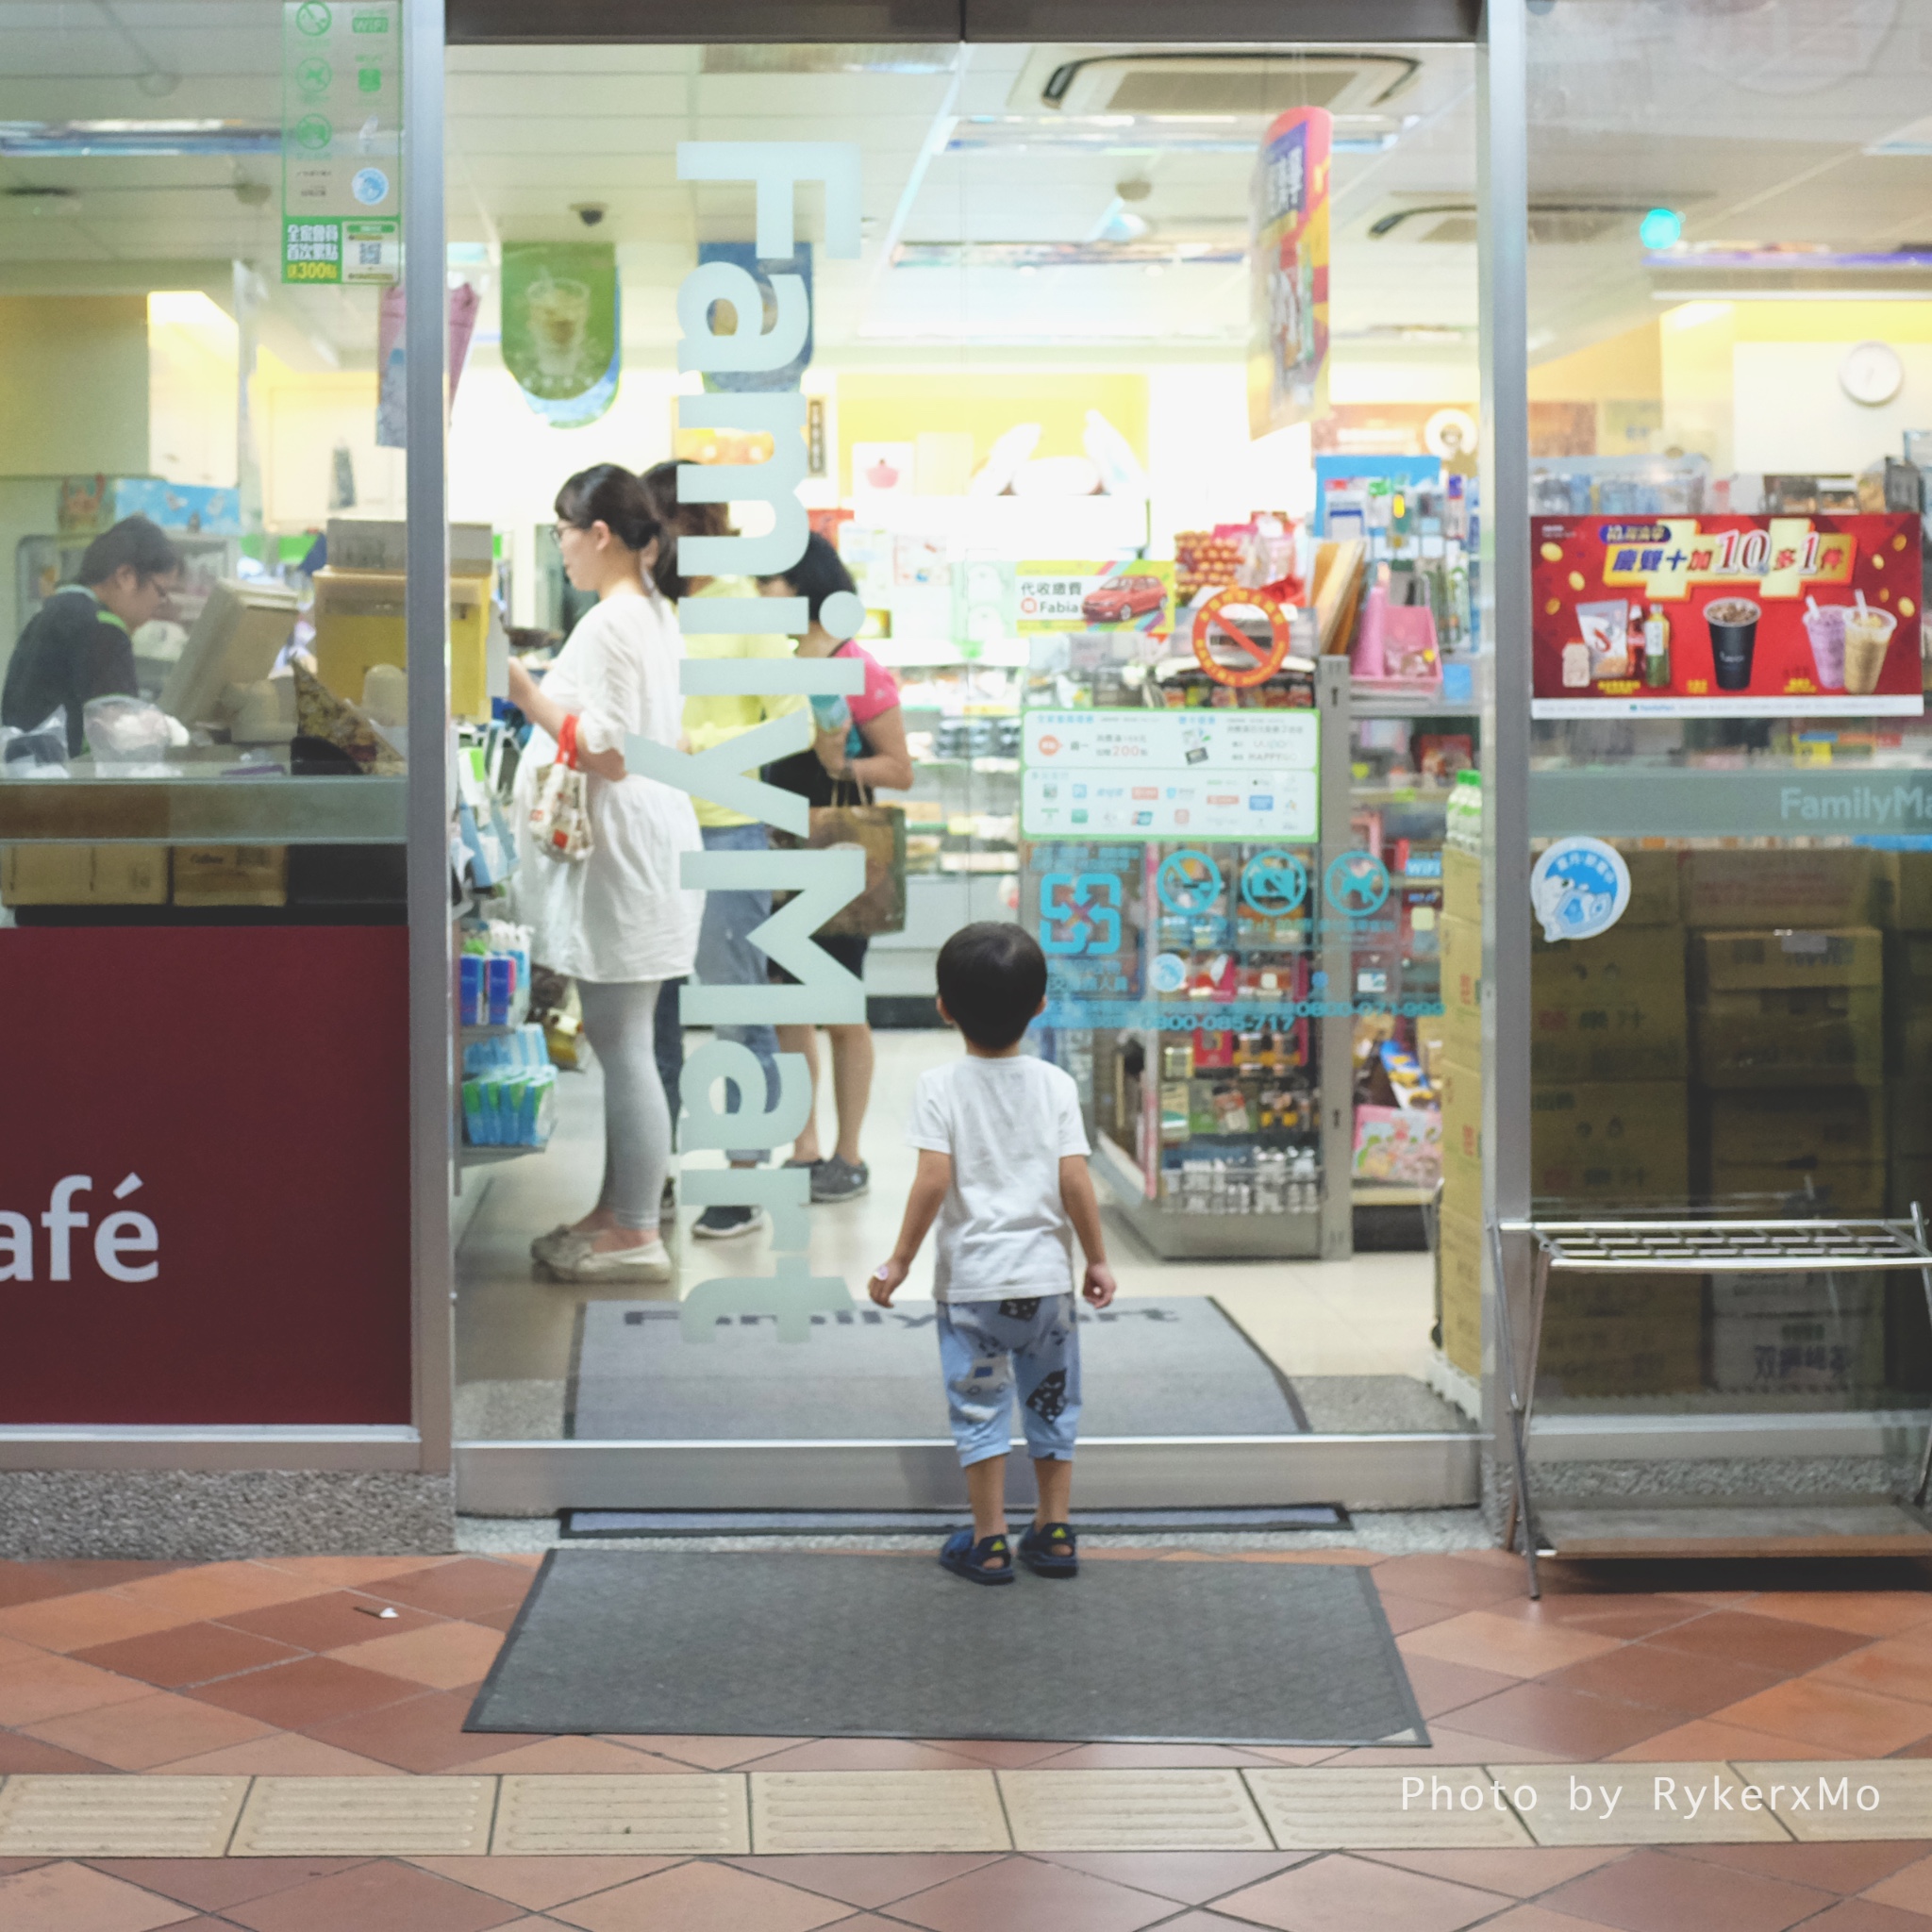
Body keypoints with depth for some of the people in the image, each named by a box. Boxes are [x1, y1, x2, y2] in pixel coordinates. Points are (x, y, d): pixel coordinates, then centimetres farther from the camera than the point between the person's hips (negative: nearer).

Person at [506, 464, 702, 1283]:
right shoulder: (653, 613, 15)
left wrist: (521, 686, -20)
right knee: (622, 1043, 15)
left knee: (622, 1044, -5)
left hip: (621, 851, -11)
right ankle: (619, 1209, 24)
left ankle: (636, 1237, 1)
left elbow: (605, 752, -21)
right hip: (638, 845, 11)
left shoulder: (610, 624, -17)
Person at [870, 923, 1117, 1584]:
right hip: (1045, 1275, 2)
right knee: (1052, 1402, 15)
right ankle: (1055, 1534, 21)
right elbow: (1074, 1181, -7)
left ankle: (989, 1542, 11)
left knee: (978, 1407, 6)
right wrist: (1097, 1258, 5)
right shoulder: (1055, 1084, -3)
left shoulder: (938, 1087, -8)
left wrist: (900, 1261, -7)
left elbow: (933, 1180, -15)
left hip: (969, 1280, -2)